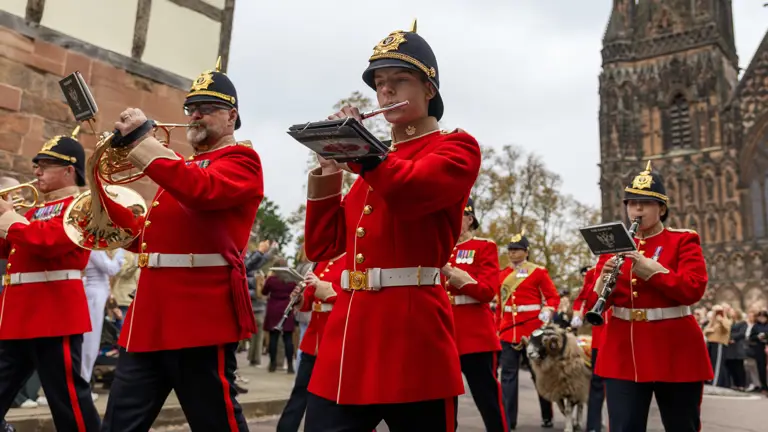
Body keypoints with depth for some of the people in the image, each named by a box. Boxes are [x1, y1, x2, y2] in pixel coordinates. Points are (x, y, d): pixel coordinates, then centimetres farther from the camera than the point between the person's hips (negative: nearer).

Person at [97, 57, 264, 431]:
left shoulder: (241, 159, 0)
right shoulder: (182, 165, 23)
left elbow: (202, 190, -24)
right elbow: (144, 237, 24)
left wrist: (141, 137, -18)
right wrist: (102, 192, 13)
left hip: (201, 318, -8)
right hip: (152, 315, 8)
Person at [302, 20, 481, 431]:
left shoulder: (456, 147, 3)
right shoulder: (373, 158, 20)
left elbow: (406, 191, -21)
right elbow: (323, 247, 17)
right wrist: (326, 171, 8)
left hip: (411, 327, -6)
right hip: (347, 328, 6)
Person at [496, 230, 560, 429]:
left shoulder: (538, 272, -2)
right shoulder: (502, 274, 10)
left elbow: (553, 297, -1)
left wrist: (546, 314, -18)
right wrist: (497, 327, 13)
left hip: (533, 330, -3)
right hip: (508, 330, 3)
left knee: (539, 374, 10)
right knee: (508, 375, 0)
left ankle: (547, 416, 28)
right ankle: (508, 420, 5)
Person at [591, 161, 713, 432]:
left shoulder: (683, 240, 2)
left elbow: (693, 290, -12)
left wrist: (652, 270, -23)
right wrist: (603, 280, -16)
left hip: (675, 350, -2)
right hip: (623, 352, 2)